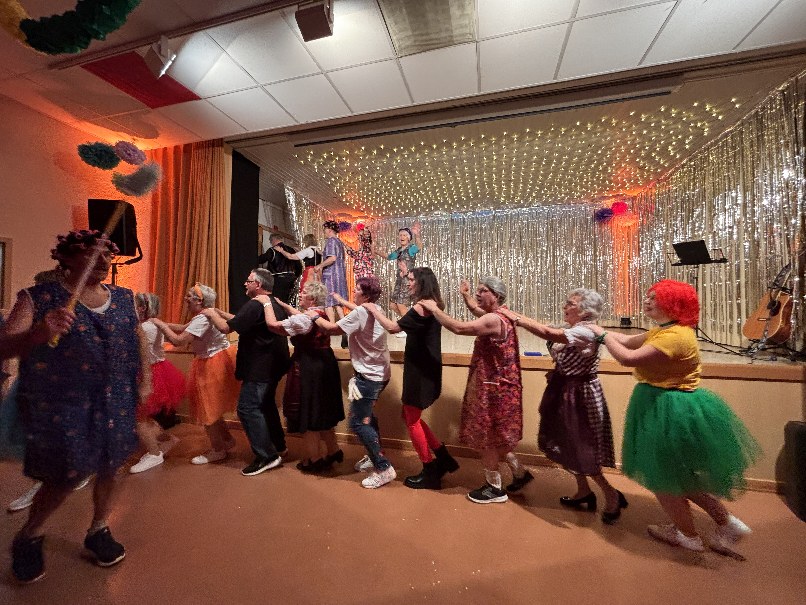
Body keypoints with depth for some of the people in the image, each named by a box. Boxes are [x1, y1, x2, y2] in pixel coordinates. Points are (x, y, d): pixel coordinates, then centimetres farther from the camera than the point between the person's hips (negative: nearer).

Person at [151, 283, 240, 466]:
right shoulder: (205, 315, 8)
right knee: (210, 407, 21)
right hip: (212, 363, 10)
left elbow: (178, 341, -28)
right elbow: (183, 328, 14)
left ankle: (217, 450, 22)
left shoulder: (202, 319, -24)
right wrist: (163, 323, 6)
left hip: (213, 366, -10)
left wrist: (160, 324, -15)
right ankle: (227, 439, 33)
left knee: (207, 408, 6)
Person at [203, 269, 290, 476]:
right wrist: (219, 312, 19)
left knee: (248, 408, -3)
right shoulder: (275, 305, 12)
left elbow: (226, 328, -19)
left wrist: (212, 314, -1)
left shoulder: (254, 305, -19)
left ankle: (266, 456, 1)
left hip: (259, 369, -10)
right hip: (273, 366, 10)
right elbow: (241, 320, 22)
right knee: (266, 404, 21)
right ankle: (278, 446, 32)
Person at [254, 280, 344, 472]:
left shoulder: (305, 318, -21)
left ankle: (314, 459, 22)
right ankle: (333, 450, 33)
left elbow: (273, 324, -18)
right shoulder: (322, 314, 5)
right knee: (322, 410, 21)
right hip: (325, 364, 9)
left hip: (308, 368, -9)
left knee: (307, 412, 7)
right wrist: (282, 304, 24)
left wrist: (266, 303, -5)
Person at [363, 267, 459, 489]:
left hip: (420, 370, -9)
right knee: (410, 416, 19)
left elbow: (392, 328, -21)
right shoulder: (433, 304, 10)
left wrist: (373, 309, -9)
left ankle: (430, 474, 22)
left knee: (412, 421, 6)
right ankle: (443, 458, 26)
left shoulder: (421, 306, -19)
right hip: (425, 368, 9)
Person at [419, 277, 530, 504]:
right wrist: (466, 296, 20)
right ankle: (520, 473, 37)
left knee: (486, 437, 7)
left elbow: (459, 328, -33)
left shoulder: (494, 320, -25)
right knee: (493, 437, 22)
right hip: (495, 387, 10)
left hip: (493, 389, -10)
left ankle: (494, 488, 25)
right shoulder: (497, 316, 8)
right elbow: (478, 313, 30)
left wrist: (435, 309, -23)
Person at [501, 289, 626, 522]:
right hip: (567, 391, 9)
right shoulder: (572, 330, 7)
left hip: (580, 395, -9)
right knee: (569, 446, 19)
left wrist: (514, 317, -28)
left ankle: (612, 494, 25)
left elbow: (547, 332, -34)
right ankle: (583, 492, 37)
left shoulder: (585, 332, -25)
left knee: (580, 451, 4)